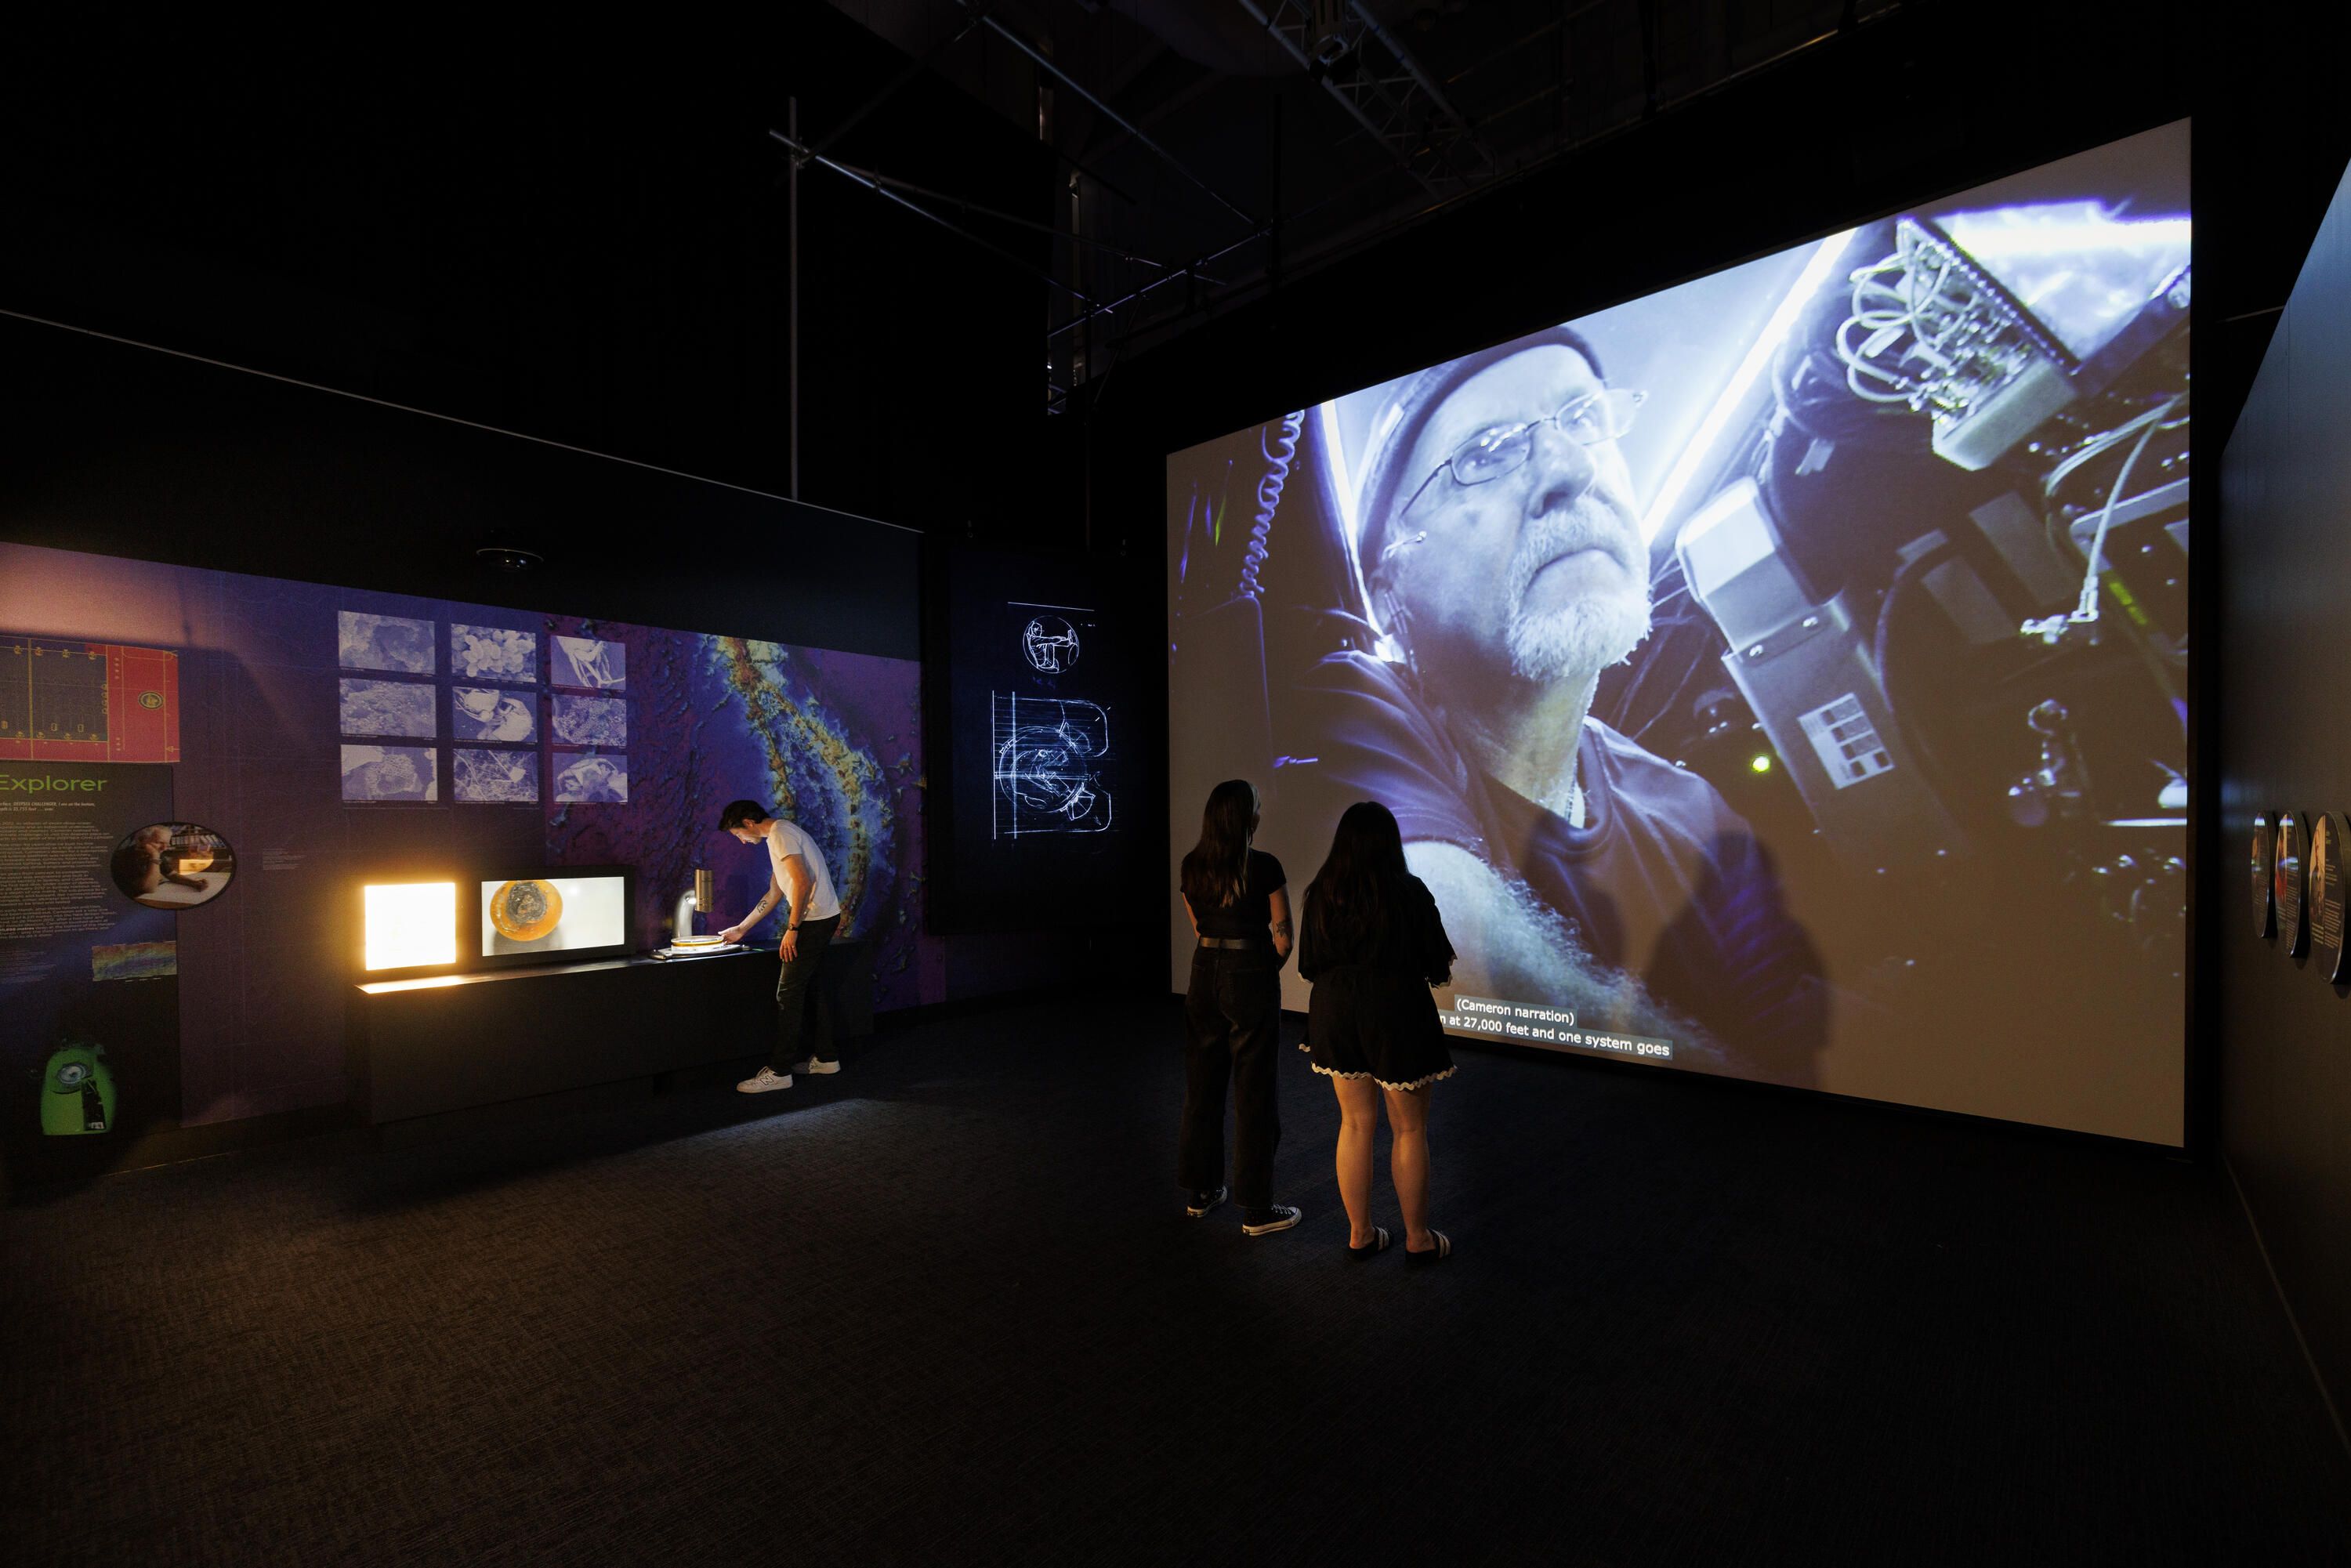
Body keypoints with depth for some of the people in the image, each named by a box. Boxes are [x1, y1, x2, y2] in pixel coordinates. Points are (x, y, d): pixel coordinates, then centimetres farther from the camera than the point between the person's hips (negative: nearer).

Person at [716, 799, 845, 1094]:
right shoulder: (778, 836, 21)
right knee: (810, 988, 17)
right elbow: (774, 893, 26)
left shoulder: (780, 834, -12)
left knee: (788, 994, -6)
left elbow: (802, 882, -22)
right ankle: (824, 1058, 25)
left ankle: (779, 1071, 0)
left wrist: (792, 929, -19)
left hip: (813, 920, -10)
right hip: (823, 918, 10)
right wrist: (741, 929, 29)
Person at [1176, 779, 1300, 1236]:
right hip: (1251, 979, -5)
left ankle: (1201, 1190, 30)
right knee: (1253, 1093, 5)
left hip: (1205, 974, 5)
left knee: (1202, 1083, 16)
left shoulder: (1192, 866, 1)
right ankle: (1256, 1210, 15)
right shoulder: (1265, 867, -13)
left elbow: (1198, 927, 10)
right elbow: (1283, 939, -7)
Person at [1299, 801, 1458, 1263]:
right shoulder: (1410, 892, -15)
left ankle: (1359, 1233, 27)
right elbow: (1437, 966, -8)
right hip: (1397, 1016, -4)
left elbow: (1308, 964, 4)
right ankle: (1418, 1239, 26)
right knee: (1409, 1130, 12)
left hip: (1337, 1014, 4)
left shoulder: (1321, 893, -3)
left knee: (1355, 1125, 15)